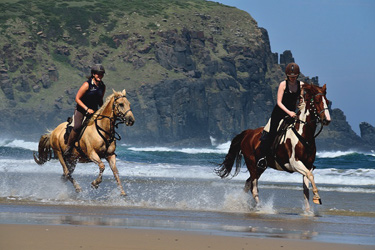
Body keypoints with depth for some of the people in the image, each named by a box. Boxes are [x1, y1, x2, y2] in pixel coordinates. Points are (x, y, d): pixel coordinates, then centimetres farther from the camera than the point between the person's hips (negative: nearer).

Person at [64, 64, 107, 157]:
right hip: (81, 110, -6)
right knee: (77, 127, -30)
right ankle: (68, 148, -14)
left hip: (94, 111, 6)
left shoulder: (102, 86, 3)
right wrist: (87, 109, -20)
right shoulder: (87, 85, -15)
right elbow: (77, 98, -13)